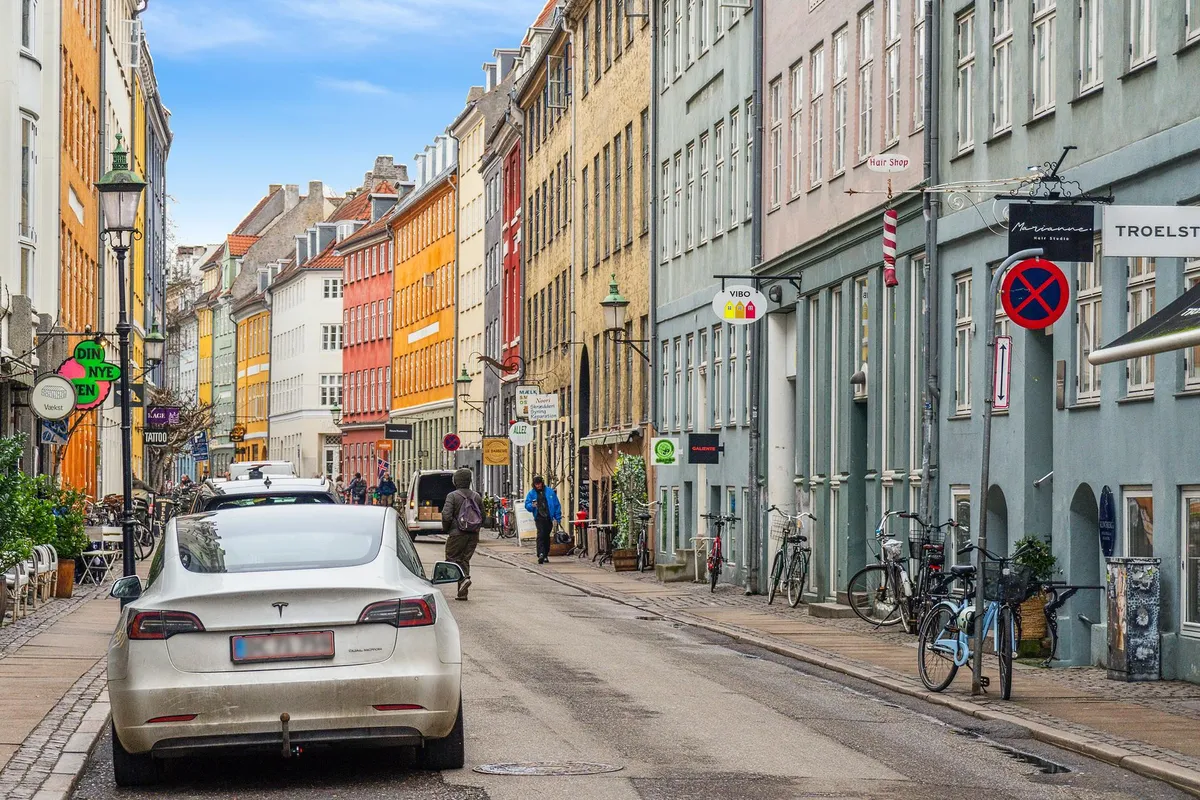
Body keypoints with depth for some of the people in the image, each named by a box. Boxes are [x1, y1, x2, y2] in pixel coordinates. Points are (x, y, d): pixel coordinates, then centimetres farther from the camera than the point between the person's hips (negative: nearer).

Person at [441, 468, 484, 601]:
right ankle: (462, 593, 7)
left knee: (452, 559, 3)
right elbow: (483, 517, 14)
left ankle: (464, 579, -23)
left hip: (457, 534, -6)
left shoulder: (452, 496, -9)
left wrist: (446, 529, 0)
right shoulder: (477, 496, 9)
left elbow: (446, 515, -17)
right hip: (473, 535, 6)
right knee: (465, 560, 11)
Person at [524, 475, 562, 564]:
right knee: (541, 535, -19)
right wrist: (532, 506, -16)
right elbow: (527, 505, 8)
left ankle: (545, 555, 23)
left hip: (549, 518, 2)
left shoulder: (549, 491, 6)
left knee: (546, 536, 11)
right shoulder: (531, 493, 5)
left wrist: (558, 518, 3)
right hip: (539, 518, -2)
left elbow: (557, 505, 8)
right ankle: (541, 554, -30)